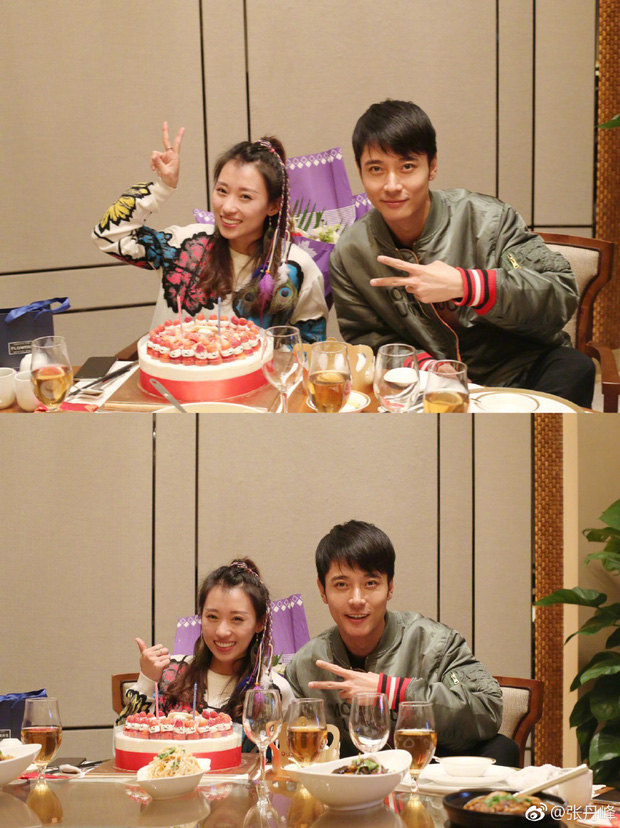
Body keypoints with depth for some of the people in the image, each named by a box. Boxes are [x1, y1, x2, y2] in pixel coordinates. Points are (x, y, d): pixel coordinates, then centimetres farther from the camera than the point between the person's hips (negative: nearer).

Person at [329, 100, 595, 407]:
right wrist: (421, 363, -15)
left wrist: (464, 285, -26)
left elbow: (561, 293, -14)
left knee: (574, 368, -32)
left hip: (521, 377, -2)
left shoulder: (487, 219, -8)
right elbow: (364, 337, 7)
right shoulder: (349, 255, 1)